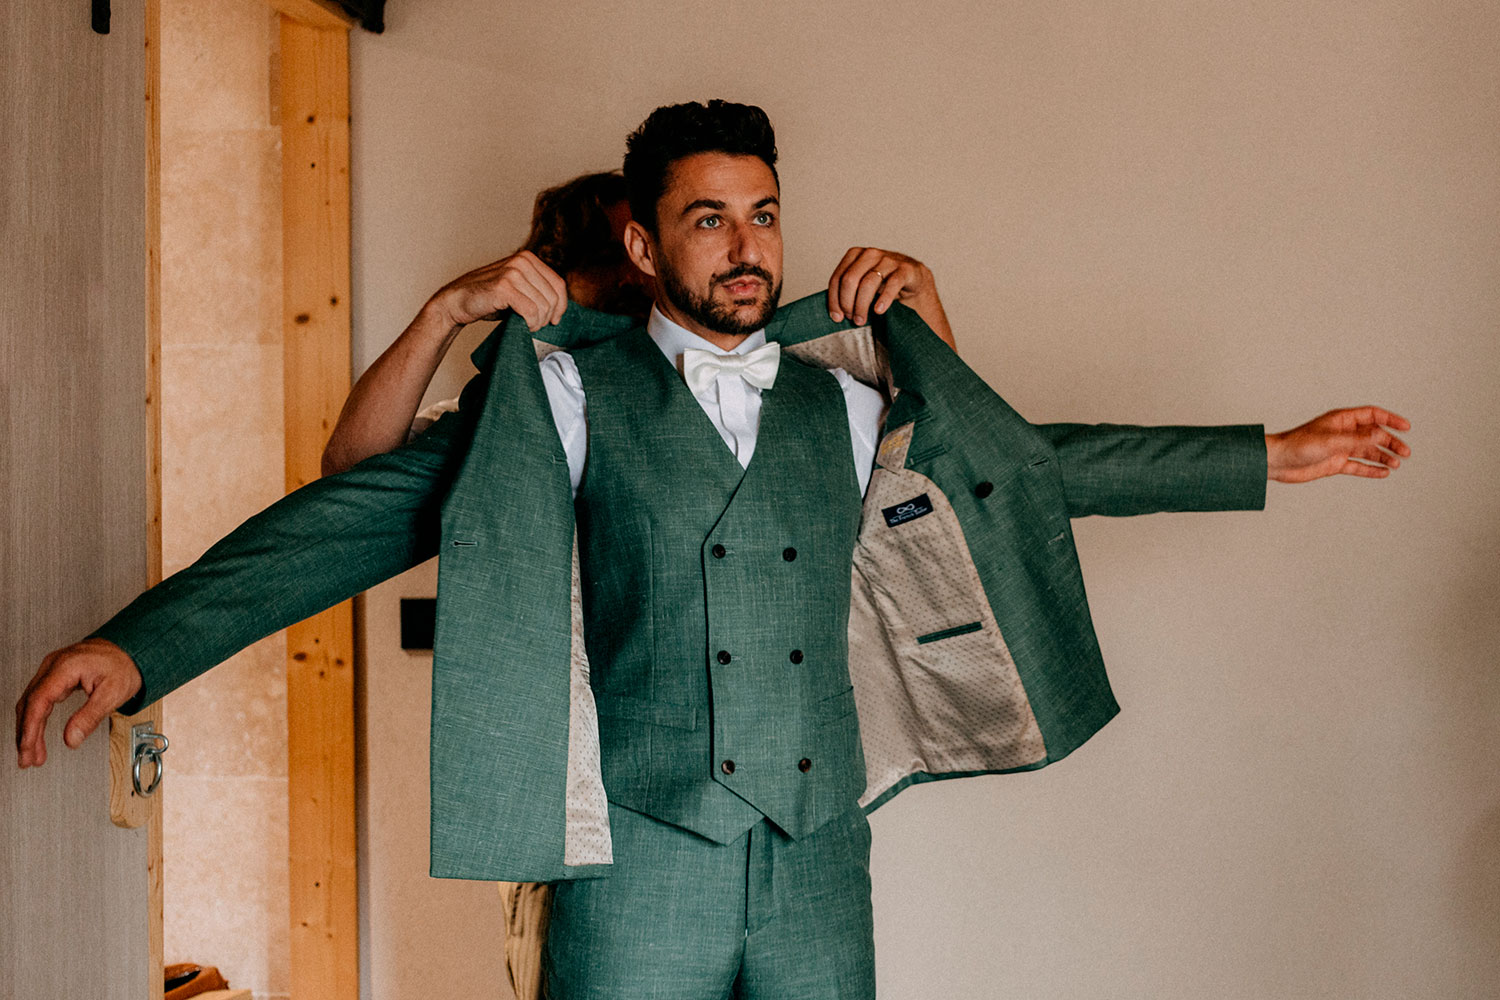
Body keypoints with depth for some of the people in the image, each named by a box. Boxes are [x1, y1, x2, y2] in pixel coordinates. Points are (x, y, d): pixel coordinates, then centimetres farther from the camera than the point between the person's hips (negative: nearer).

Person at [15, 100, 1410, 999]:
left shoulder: (850, 399, 11)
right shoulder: (570, 393, 0)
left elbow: (1039, 463, 17)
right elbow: (375, 508, -8)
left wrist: (1271, 457, 17)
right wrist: (143, 642, -17)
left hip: (819, 864, 3)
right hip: (639, 869, -3)